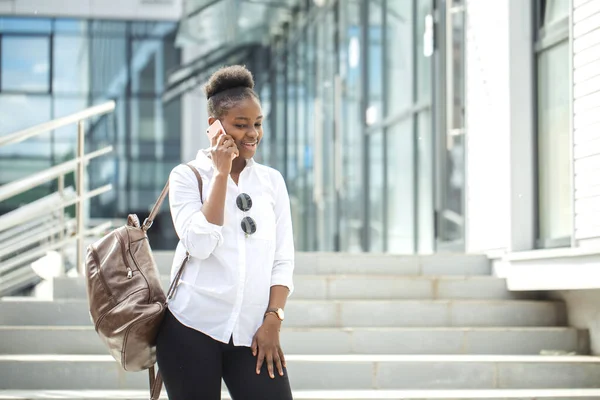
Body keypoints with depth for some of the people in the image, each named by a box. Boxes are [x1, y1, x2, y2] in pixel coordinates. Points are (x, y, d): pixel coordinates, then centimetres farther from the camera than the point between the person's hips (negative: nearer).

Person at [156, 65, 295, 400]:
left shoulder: (272, 180, 12)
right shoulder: (187, 175, 3)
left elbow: (283, 260, 9)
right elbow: (201, 244, -12)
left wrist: (272, 322, -3)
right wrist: (221, 173, -8)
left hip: (252, 334, 2)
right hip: (193, 328, -2)